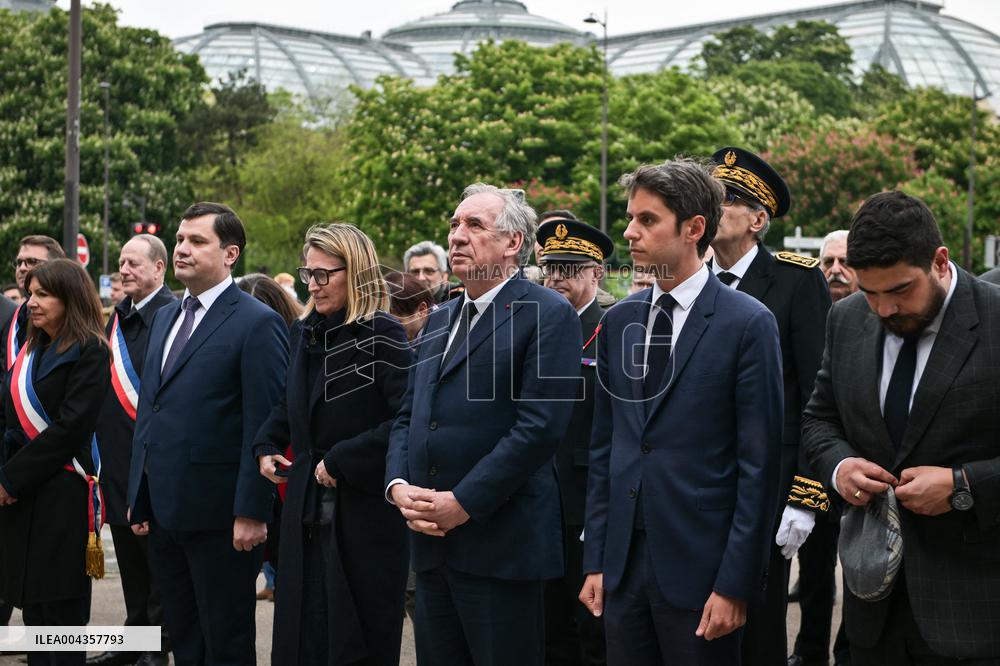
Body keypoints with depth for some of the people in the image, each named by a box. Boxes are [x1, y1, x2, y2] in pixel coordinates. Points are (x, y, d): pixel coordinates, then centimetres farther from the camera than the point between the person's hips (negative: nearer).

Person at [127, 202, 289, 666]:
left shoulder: (257, 323, -11)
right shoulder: (165, 317, 15)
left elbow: (263, 427, -15)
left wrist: (251, 512, -18)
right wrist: (139, 497, 14)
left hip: (219, 514, -8)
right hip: (162, 509, 8)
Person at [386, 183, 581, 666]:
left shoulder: (548, 315, -7)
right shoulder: (439, 321, 19)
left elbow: (539, 427, -16)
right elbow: (408, 417, 18)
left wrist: (463, 503, -17)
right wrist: (397, 485, -1)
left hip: (500, 542, -7)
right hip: (432, 539, 7)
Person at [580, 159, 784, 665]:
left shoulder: (747, 324, -8)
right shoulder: (618, 321, 9)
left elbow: (759, 463, -9)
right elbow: (604, 448, 12)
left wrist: (736, 584, -12)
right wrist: (595, 561, 8)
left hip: (699, 565, -5)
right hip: (624, 561, 5)